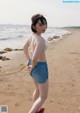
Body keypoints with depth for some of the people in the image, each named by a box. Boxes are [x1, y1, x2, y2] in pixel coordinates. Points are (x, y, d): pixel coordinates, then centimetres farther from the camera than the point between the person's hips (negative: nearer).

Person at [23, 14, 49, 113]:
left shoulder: (32, 35, -2)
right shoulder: (41, 40, -30)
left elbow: (25, 48, 14)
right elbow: (35, 58, -37)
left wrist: (28, 61, 14)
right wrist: (33, 66, -16)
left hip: (33, 66, 9)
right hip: (40, 68, -9)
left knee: (38, 89, 31)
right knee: (43, 96, 10)